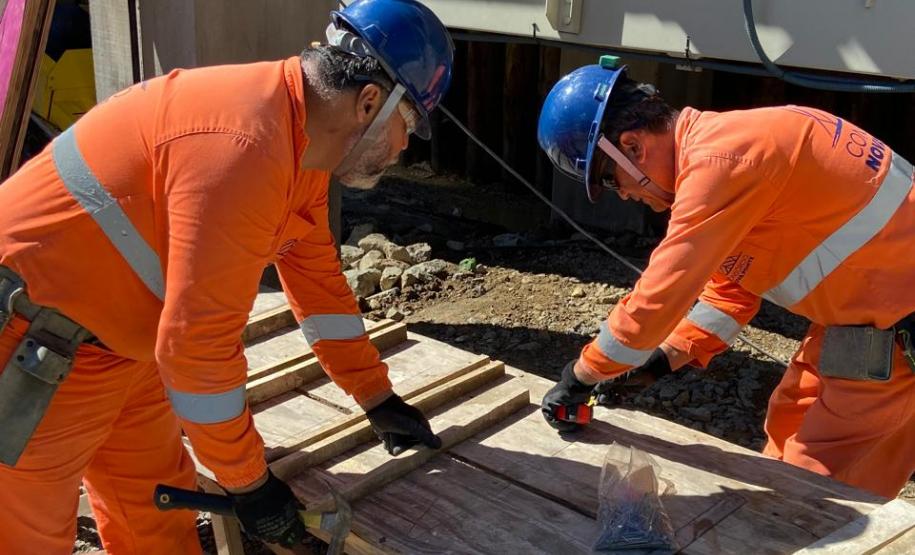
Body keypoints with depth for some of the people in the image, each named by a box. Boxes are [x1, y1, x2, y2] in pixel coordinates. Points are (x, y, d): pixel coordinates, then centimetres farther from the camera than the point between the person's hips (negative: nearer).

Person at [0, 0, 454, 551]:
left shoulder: (303, 136, 1)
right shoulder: (245, 149, -31)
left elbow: (317, 279, 11)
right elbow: (198, 342, -28)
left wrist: (380, 400, 14)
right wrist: (249, 481, -15)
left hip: (121, 339, 9)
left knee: (157, 506, 16)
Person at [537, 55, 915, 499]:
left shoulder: (719, 161, -26)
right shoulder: (712, 144, 7)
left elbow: (658, 297, -24)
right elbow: (729, 288, 12)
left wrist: (580, 377, -11)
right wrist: (659, 362, 5)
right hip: (860, 310, 10)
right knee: (788, 432, 20)